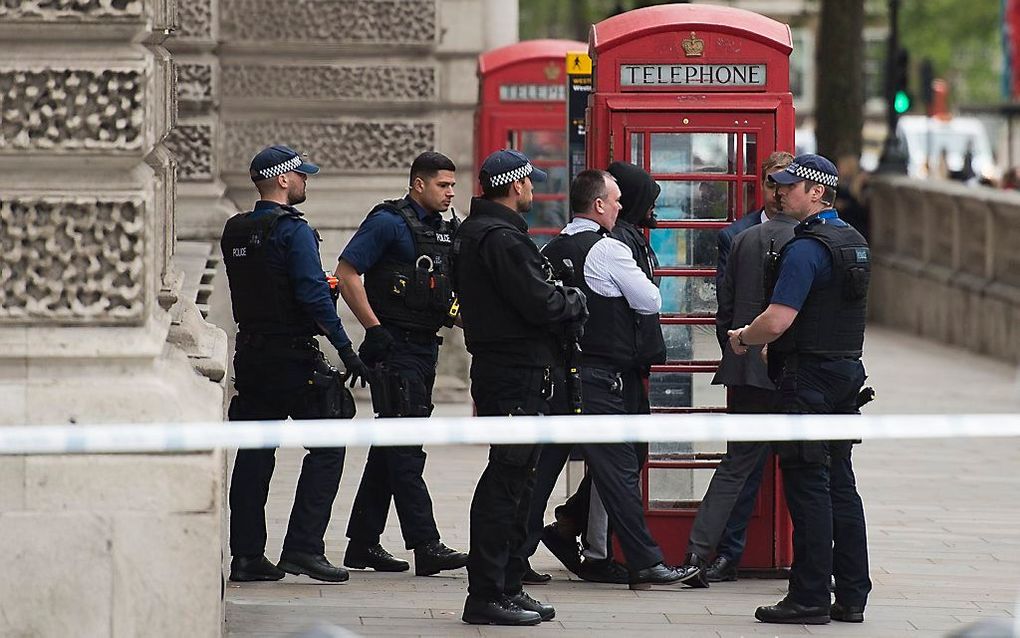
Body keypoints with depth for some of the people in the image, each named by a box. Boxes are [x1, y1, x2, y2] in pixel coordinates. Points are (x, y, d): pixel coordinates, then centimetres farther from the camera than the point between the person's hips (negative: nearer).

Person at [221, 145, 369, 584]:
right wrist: (346, 349, -17)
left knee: (253, 453, 10)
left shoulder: (235, 233, 11)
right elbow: (313, 294, -20)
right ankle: (303, 548, -8)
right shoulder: (293, 231, -13)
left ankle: (246, 555, 10)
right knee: (327, 448, -1)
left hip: (250, 355, 8)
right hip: (293, 357, -8)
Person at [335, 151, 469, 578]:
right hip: (394, 347, -9)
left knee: (391, 447, 12)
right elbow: (347, 273, -13)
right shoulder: (388, 223, -9)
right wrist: (374, 329, -16)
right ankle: (426, 546, -16)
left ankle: (363, 543, 18)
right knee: (406, 449, -11)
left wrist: (455, 312, 5)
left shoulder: (446, 230, 15)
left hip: (426, 348, 9)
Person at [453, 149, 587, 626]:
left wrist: (560, 300, 5)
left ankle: (507, 587, 22)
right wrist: (574, 303, -1)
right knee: (506, 480, -8)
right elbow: (540, 305, -20)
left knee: (515, 479, 16)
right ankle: (487, 595, -6)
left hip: (498, 368, 11)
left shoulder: (474, 233, 17)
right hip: (516, 373, -11)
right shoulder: (501, 239, -17)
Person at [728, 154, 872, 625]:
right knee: (840, 484, 11)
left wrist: (741, 338, -3)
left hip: (808, 376, -9)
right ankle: (851, 595, 13)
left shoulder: (806, 249, -17)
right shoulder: (854, 242, 13)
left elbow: (777, 321, -23)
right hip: (847, 371, 9)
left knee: (807, 487, -5)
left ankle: (809, 598, -3)